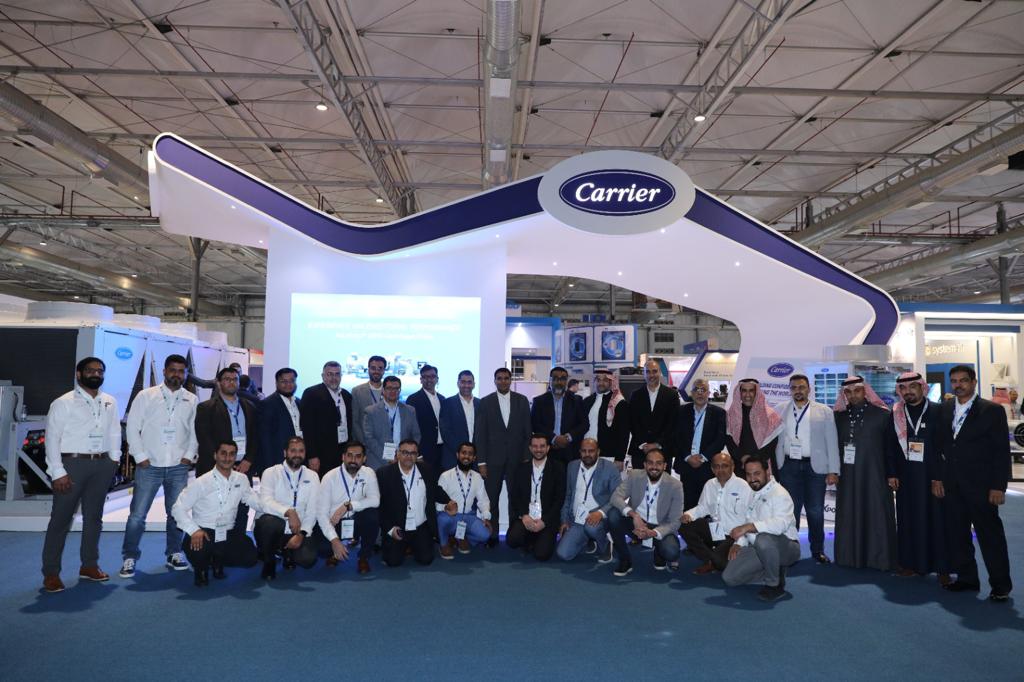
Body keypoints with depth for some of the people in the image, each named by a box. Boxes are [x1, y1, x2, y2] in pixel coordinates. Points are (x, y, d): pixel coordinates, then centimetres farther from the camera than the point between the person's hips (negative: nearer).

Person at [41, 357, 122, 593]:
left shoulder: (110, 403, 10)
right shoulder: (63, 403, -4)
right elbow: (52, 438, -8)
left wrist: (114, 459, 3)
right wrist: (58, 472, -13)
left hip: (101, 464, 5)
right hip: (72, 462, -5)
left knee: (94, 516, 13)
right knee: (61, 518, 1)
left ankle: (89, 565, 26)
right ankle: (51, 573, 10)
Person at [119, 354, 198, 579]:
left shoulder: (192, 401, 7)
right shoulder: (146, 396, 1)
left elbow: (195, 431, 9)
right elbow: (132, 427, 0)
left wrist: (189, 455, -1)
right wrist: (140, 457, -5)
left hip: (178, 467, 2)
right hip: (149, 465, -2)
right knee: (137, 515, 0)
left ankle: (174, 554, 23)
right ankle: (129, 558, 14)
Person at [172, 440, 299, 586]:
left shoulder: (241, 479, 3)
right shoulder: (201, 483, -9)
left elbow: (258, 502, 1)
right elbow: (178, 508, -8)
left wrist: (288, 511, -14)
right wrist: (194, 530, -24)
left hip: (228, 534, 4)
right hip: (203, 533, -4)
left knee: (250, 558, -16)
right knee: (196, 550, -35)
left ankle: (218, 560, 17)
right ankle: (201, 567, 5)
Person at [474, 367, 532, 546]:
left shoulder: (522, 400, 5)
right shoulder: (485, 402, 2)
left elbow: (527, 430, 4)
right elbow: (480, 433, -1)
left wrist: (527, 457, -2)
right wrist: (481, 461, -6)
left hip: (516, 458, 1)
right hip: (493, 459, -1)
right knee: (491, 499, 4)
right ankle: (492, 535, 15)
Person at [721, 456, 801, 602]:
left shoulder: (779, 493, -15)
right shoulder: (752, 494, 14)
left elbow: (781, 524, -32)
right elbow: (746, 522, 19)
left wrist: (749, 526, -39)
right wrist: (739, 543, 2)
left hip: (785, 547, -8)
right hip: (758, 549, 8)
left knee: (763, 539, -42)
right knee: (729, 577, -8)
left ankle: (775, 585, -17)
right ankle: (776, 573, 12)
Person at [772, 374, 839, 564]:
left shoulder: (824, 411, 4)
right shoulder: (780, 411, 8)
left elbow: (832, 442, 1)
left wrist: (833, 470, -4)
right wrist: (773, 466, 1)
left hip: (815, 467, -1)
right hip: (789, 466, 1)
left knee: (816, 511, 6)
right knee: (790, 510, 4)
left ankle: (818, 550, 21)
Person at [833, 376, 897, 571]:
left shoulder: (882, 414, -1)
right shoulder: (839, 416, 7)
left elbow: (891, 446, -1)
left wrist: (892, 474, -5)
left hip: (874, 475, -3)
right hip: (847, 476, 3)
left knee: (876, 516, 0)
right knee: (849, 517, 5)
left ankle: (879, 558, 11)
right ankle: (850, 556, 14)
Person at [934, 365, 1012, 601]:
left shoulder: (992, 411, -4)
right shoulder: (944, 411, 10)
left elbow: (1002, 451, -6)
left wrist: (998, 487, -11)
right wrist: (936, 478, 6)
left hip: (980, 486, -5)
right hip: (951, 487, 5)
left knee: (990, 535, 2)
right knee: (956, 535, 10)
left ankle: (1000, 584, 13)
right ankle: (967, 579, 22)